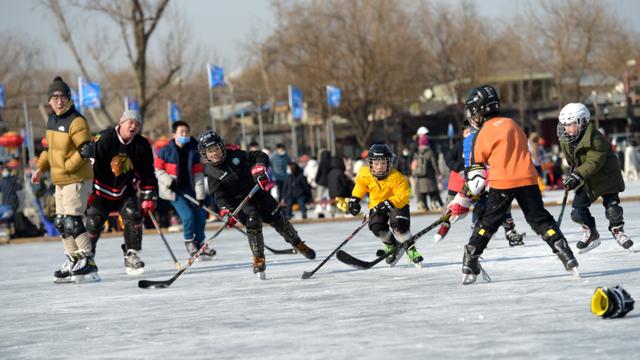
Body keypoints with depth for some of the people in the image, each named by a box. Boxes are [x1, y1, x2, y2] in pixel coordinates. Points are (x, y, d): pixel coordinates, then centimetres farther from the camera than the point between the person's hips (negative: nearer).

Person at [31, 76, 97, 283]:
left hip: (76, 179, -9)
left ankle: (88, 264, -13)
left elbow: (87, 151, -22)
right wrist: (41, 168, 16)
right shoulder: (52, 120, 11)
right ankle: (74, 262, 21)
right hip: (60, 181, 9)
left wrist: (66, 167, -20)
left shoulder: (76, 121, -16)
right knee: (61, 222, 12)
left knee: (72, 222, -15)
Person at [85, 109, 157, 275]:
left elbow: (147, 174, 2)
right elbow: (91, 165, -18)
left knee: (133, 215, -15)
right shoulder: (104, 138, -19)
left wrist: (148, 197, -3)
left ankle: (131, 255, -3)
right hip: (101, 190, -3)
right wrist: (88, 191, -20)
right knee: (93, 222, -6)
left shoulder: (142, 145, -6)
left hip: (125, 191, 3)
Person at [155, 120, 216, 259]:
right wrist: (170, 182, -19)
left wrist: (200, 195, -11)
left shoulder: (194, 152, -3)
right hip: (172, 190, -5)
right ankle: (189, 242, 9)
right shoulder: (165, 151, -12)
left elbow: (198, 175, -5)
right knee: (188, 215, -16)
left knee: (200, 214, 4)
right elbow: (158, 170, -5)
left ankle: (199, 243, 23)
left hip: (189, 188, 5)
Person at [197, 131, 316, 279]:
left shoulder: (235, 154, -6)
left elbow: (260, 156, -4)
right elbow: (220, 196, -14)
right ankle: (258, 259, -14)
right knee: (253, 223, -24)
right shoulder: (212, 173, -9)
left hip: (258, 192, 2)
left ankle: (298, 244, 25)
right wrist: (226, 211, -29)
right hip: (240, 201, -2)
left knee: (277, 219, 2)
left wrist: (259, 167, -24)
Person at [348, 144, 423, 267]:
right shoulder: (365, 175, -14)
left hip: (398, 204, -4)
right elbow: (360, 187, 9)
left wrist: (389, 204, -42)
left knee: (399, 225, -28)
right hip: (377, 205, 4)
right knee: (377, 227, -20)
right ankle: (391, 246, 10)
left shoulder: (397, 178, -28)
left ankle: (410, 249, -6)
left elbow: (403, 196, -31)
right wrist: (354, 199, 3)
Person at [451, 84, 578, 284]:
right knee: (540, 219, 10)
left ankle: (470, 265, 2)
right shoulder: (512, 124, 15)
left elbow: (476, 173, -1)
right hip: (527, 179, 4)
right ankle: (567, 256, 0)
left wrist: (462, 200, 6)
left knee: (486, 223, 6)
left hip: (501, 184, -4)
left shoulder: (484, 133, 0)